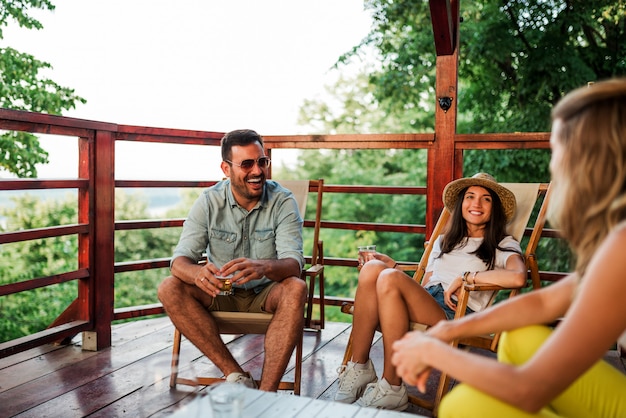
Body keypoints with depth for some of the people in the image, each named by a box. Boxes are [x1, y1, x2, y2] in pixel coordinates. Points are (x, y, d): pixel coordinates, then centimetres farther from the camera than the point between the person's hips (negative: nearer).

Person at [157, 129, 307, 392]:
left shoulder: (283, 202, -12)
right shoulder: (209, 202, -8)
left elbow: (294, 263, -22)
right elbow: (181, 259, -13)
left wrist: (264, 268, -47)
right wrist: (198, 273, -39)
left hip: (266, 295, -2)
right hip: (221, 294, 2)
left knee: (296, 289, -33)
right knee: (170, 289, -23)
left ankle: (266, 391, -33)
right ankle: (236, 376, -24)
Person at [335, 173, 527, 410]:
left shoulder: (504, 245, 11)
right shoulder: (444, 241, 30)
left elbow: (518, 277, -14)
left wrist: (465, 277, -12)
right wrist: (392, 265, 10)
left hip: (457, 313, -5)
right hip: (425, 306, 5)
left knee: (390, 279, -30)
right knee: (372, 268, -22)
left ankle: (391, 389, -24)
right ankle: (358, 369, -20)